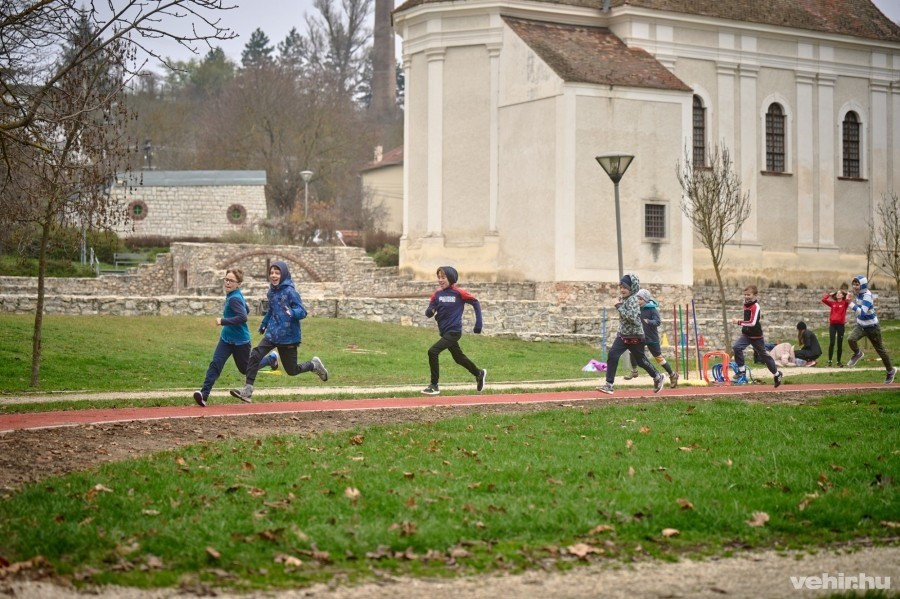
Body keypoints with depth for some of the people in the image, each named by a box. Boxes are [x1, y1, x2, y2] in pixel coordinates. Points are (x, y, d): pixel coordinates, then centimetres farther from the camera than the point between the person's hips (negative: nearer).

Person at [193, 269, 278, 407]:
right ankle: (204, 394, -17)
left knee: (245, 369, 14)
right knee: (215, 364, -10)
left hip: (240, 341, -8)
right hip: (226, 338, 8)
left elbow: (243, 317, -35)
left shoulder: (234, 298, -24)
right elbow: (246, 310, 17)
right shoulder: (231, 295, 4)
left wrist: (223, 321, -33)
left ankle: (272, 358, 36)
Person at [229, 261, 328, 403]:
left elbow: (302, 312, -19)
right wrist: (264, 324, 31)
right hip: (272, 334, 6)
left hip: (288, 336, -6)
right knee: (255, 355, -15)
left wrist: (292, 313, -39)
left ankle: (314, 365, 34)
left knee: (291, 370, 5)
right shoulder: (271, 292, 7)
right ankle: (247, 391, -16)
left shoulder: (290, 292, -15)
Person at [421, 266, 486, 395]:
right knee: (459, 358, 21)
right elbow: (428, 313, 0)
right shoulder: (437, 295, 2)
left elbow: (475, 303, -3)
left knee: (433, 352, -19)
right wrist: (430, 312, -25)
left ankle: (434, 385, -10)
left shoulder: (459, 293, -13)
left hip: (454, 332, -6)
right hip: (444, 331, 6)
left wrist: (478, 324, -5)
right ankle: (479, 373, 46)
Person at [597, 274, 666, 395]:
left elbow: (632, 317, -32)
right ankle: (609, 385, -11)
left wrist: (619, 307, -28)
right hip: (623, 335, 8)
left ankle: (658, 378, 32)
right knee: (612, 354, -10)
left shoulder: (632, 299, -18)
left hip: (634, 336, -8)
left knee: (640, 360, 8)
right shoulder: (624, 299, 7)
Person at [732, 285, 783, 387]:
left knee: (763, 355, 6)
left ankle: (777, 374, 24)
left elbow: (752, 323, -29)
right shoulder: (746, 304, 5)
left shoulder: (755, 307, -21)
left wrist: (740, 322, -30)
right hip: (746, 334, 7)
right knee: (736, 347, -18)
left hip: (756, 336, -7)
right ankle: (742, 369, -9)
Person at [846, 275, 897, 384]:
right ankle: (858, 354, 8)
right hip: (860, 326, 6)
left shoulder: (867, 296, -26)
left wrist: (852, 305, -36)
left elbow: (863, 312, -38)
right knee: (851, 339, -23)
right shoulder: (858, 293, -2)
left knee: (880, 350, 7)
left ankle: (890, 371, 27)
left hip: (872, 327, -6)